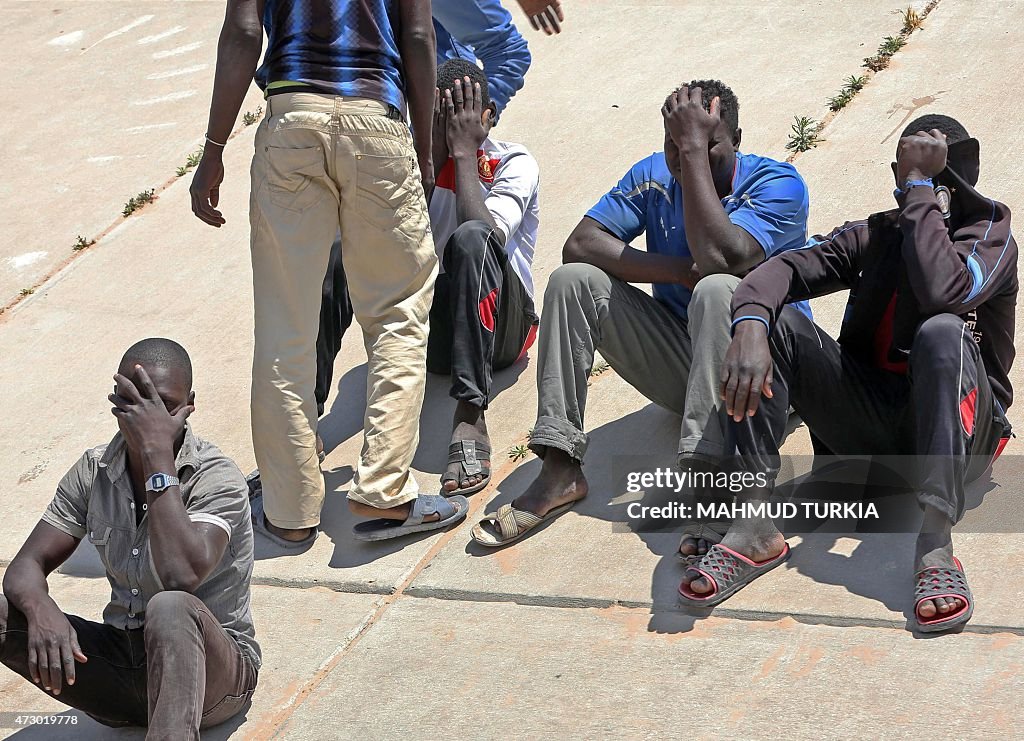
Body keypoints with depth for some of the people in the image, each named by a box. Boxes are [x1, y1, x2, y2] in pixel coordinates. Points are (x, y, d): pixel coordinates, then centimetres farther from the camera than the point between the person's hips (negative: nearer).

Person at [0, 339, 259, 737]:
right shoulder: (94, 471, 2)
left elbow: (181, 576, -33)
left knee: (170, 609, -40)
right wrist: (42, 611, -27)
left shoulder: (217, 478, -15)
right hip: (122, 664, 5)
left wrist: (158, 453, -30)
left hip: (213, 670, -5)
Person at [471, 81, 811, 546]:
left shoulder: (778, 184, -14)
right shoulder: (654, 176, 1)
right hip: (679, 363, 5)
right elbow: (579, 244, -12)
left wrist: (696, 149, -28)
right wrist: (681, 272, -21)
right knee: (573, 280, -12)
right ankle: (560, 472, -17)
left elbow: (720, 257, -33)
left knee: (717, 290, -35)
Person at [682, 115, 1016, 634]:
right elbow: (785, 268, -8)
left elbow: (941, 289, -28)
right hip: (867, 430, 4)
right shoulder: (875, 236, 8)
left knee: (943, 333, -34)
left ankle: (935, 546, -44)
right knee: (773, 324, -15)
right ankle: (755, 528, -27)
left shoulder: (991, 238, -5)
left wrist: (919, 184, -19)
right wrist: (750, 326, -31)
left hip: (957, 431, -4)